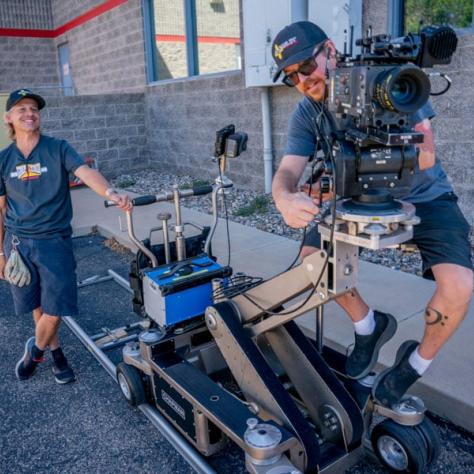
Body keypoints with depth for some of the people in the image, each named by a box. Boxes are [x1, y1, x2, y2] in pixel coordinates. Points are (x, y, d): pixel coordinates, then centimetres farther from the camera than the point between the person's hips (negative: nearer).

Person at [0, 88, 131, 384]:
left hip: (55, 241, -2)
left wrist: (111, 193, -44)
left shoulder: (58, 149, -4)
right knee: (38, 307, 12)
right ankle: (56, 353, 34)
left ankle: (35, 349, 28)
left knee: (54, 310, -2)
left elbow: (86, 172, -23)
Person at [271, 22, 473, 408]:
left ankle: (417, 362, 5)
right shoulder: (307, 114, -9)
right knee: (313, 256, -14)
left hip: (424, 198, -3)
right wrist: (286, 199, -46)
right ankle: (369, 326, 13)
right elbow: (287, 172, -20)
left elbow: (426, 159, -29)